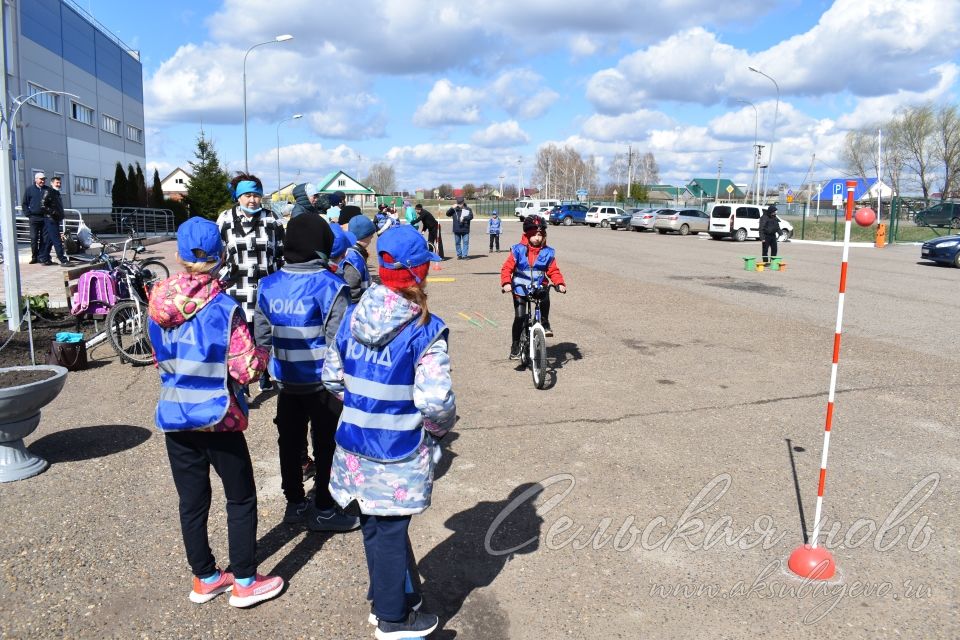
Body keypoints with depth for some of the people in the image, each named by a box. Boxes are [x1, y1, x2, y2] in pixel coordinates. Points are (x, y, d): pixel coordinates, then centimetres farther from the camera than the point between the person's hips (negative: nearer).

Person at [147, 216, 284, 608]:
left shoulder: (158, 304, -2)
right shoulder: (224, 308, -19)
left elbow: (162, 360, 11)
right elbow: (247, 370, -19)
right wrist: (261, 352, 0)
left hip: (174, 417, 5)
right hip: (217, 418, -5)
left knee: (192, 501, 15)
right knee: (241, 500, 11)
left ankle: (204, 579, 29)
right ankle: (244, 582, 19)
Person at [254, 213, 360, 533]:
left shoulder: (268, 285, 0)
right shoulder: (329, 286, -17)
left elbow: (262, 335, 5)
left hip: (287, 382, 6)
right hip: (321, 383, -5)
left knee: (290, 443, 17)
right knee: (326, 446, 8)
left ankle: (295, 504, 31)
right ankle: (324, 511, 18)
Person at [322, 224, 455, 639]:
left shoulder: (353, 317, -2)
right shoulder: (426, 330, -20)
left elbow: (332, 375, 6)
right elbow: (436, 401, -23)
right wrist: (442, 426, -3)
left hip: (356, 444, 6)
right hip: (399, 452, -5)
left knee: (375, 527, 21)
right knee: (391, 531, 11)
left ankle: (386, 599, 41)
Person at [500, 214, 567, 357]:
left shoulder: (547, 252, -1)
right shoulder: (518, 250, -7)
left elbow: (553, 271, 3)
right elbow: (506, 268, -8)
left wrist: (560, 283, -14)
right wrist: (506, 283, -24)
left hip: (538, 286, 1)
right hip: (520, 288, -1)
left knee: (545, 296, -33)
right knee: (520, 317, -9)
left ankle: (545, 323, -11)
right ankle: (515, 347, 6)